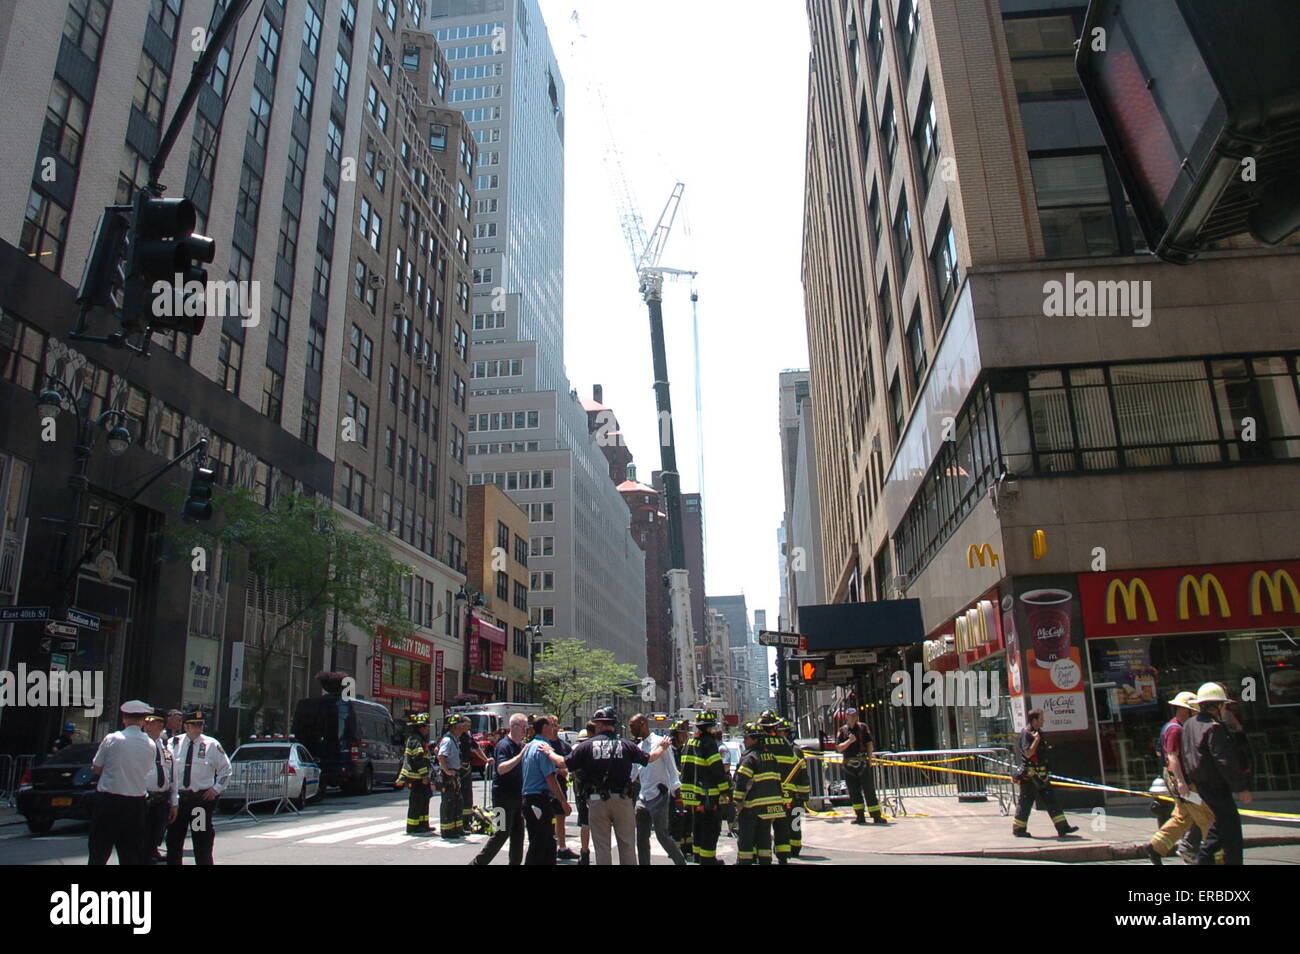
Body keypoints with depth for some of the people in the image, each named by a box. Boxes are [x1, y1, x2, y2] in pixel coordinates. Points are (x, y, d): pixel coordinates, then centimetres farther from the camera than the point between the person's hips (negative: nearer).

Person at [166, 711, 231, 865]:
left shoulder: (211, 744, -3)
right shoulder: (175, 744, -2)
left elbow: (226, 769, 6)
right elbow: (171, 774, -2)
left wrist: (216, 789, -5)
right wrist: (173, 802, -7)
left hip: (202, 797, -2)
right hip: (179, 797, 2)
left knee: (202, 842, 5)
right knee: (173, 840, 11)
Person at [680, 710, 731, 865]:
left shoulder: (690, 743, 11)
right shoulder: (709, 743, -16)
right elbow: (718, 769, -19)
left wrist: (685, 791, 22)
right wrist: (727, 791, -13)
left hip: (693, 794, 8)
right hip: (709, 795, -8)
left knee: (697, 828, 19)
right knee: (710, 829, 0)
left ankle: (698, 856, 27)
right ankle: (708, 859, 3)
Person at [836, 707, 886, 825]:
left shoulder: (863, 728, 3)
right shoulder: (842, 730, 6)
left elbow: (869, 744, 2)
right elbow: (838, 748, 0)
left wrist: (869, 759, -6)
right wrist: (849, 741, -15)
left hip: (863, 763, -2)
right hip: (849, 766, 2)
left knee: (869, 791, -2)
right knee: (854, 793, 7)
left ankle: (877, 816, 0)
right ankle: (860, 817, 15)